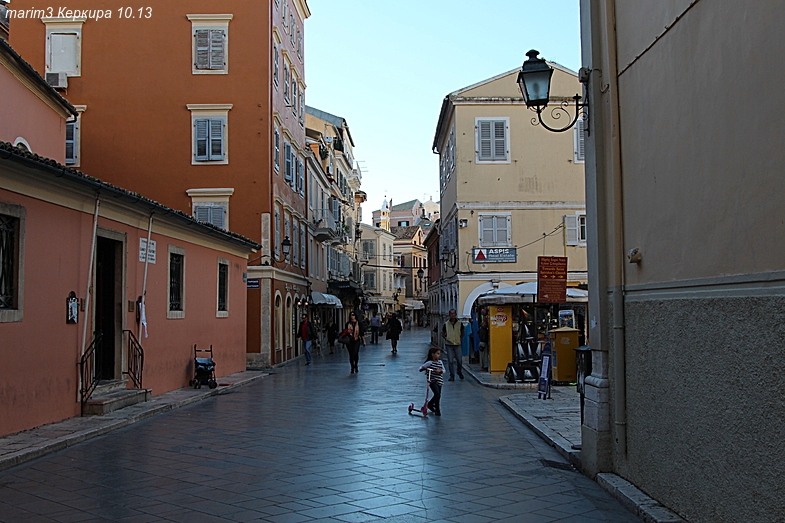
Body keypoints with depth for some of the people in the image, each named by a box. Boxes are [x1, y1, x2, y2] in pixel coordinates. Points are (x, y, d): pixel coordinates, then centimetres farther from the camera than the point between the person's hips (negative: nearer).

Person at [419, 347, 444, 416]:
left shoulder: (440, 362, 6)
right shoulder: (429, 363, -11)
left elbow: (444, 370, 6)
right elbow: (420, 368, -7)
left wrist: (440, 370, -15)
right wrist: (423, 368, -28)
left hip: (439, 381, 7)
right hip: (432, 381, -7)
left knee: (438, 395, 17)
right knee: (437, 394, -20)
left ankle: (430, 404, 43)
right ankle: (437, 409, -8)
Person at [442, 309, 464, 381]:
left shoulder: (460, 324, 4)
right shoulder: (446, 324, 3)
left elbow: (462, 333, 18)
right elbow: (443, 334, 14)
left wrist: (460, 338, 5)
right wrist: (446, 338, 0)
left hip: (457, 344, 0)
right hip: (449, 345, 0)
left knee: (459, 360, 2)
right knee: (450, 361, -2)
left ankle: (459, 372, 28)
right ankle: (452, 375, 7)